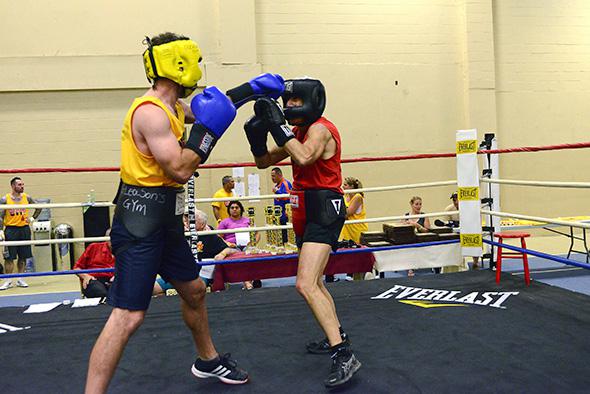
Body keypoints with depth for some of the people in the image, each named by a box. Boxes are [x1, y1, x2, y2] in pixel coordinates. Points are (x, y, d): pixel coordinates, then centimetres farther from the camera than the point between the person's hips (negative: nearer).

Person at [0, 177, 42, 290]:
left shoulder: (27, 197, 3)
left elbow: (38, 208, 18)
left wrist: (33, 218, 6)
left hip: (24, 229, 3)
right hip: (11, 229, -3)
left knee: (23, 256, 7)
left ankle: (20, 280, 17)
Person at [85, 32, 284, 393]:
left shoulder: (171, 107, 10)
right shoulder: (151, 112, -19)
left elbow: (219, 104, 27)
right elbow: (180, 170, -25)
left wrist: (254, 88, 23)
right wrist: (208, 128, -20)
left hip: (165, 219, 10)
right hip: (141, 222, -10)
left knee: (194, 291, 22)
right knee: (129, 316, -11)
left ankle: (208, 361, 43)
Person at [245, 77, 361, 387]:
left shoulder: (320, 129, -13)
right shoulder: (298, 131, 15)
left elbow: (304, 156, -34)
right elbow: (264, 162, 16)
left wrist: (278, 126, -28)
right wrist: (257, 137, -2)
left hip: (324, 211, -10)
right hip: (306, 213, 10)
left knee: (306, 285, -22)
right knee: (313, 282, 22)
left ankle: (344, 356, -19)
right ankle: (335, 336, 38)